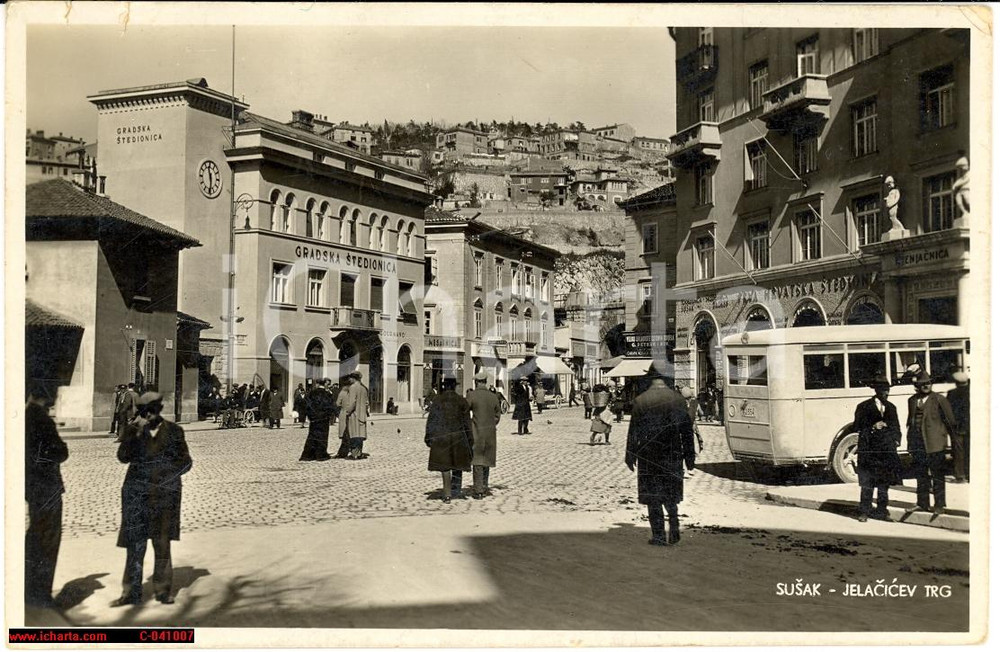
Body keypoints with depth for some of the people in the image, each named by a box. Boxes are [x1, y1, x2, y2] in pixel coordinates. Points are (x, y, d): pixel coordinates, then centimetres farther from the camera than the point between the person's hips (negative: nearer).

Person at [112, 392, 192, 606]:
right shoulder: (133, 430, 5)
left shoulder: (174, 431, 3)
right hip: (137, 494, 1)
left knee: (162, 543, 0)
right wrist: (137, 432, -16)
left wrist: (166, 475, -7)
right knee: (135, 544, -1)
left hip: (165, 494, 0)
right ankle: (131, 593, 7)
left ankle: (163, 590, 10)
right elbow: (123, 457, -7)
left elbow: (185, 461, 6)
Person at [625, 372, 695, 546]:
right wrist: (689, 454, 10)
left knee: (653, 495, 4)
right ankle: (674, 527, 1)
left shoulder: (640, 401, -3)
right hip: (672, 454, 2)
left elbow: (633, 431, -2)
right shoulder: (678, 399, 1)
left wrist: (630, 456, 4)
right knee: (671, 492, 17)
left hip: (648, 455, -2)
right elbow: (687, 429, 3)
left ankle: (659, 536, 3)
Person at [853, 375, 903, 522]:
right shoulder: (864, 407, 0)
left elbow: (896, 427, 21)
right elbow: (857, 427, -2)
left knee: (884, 482, 7)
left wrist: (897, 440, 5)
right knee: (867, 483, -4)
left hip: (887, 451, 5)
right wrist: (873, 427, -15)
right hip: (869, 450, -5)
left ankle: (881, 510, 15)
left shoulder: (891, 407, 15)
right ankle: (864, 511, 0)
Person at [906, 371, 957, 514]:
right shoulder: (912, 400, 11)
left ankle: (939, 505, 7)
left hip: (934, 443, -5)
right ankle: (923, 504, 20)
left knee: (937, 475, 1)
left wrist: (954, 440, -2)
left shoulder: (939, 399, -2)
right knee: (921, 475, 11)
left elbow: (950, 420, -1)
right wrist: (909, 442, 12)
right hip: (917, 442, 5)